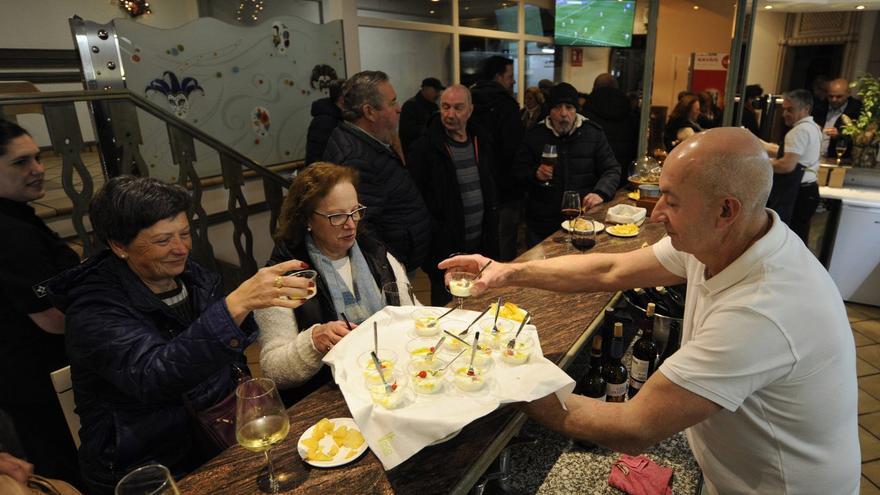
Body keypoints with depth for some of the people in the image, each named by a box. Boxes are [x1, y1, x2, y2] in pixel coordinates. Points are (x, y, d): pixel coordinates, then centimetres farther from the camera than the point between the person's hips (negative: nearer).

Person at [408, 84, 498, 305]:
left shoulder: (482, 142, 7)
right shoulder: (424, 148, -11)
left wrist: (491, 234, 14)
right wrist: (434, 234, -12)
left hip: (480, 243, 6)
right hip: (445, 248, -5)